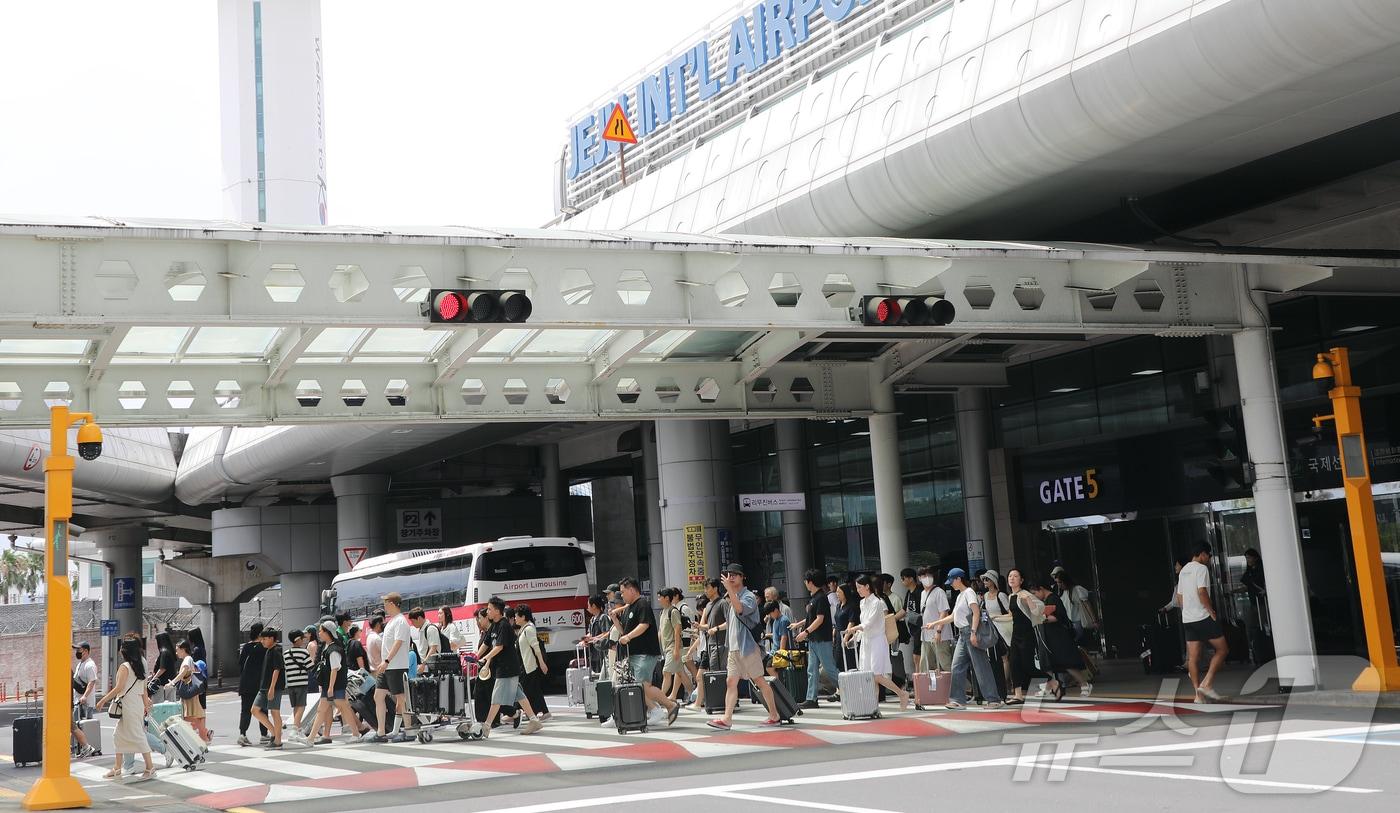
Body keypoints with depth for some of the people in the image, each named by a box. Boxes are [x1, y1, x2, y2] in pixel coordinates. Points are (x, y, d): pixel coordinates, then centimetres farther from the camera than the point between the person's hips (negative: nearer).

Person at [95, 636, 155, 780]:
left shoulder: (124, 667, -13)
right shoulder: (139, 667, 11)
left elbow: (118, 688, -18)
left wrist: (103, 700, -11)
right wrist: (146, 705, 18)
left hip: (128, 705, -9)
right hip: (137, 705, 9)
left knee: (137, 736, -6)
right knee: (118, 736, 16)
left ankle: (150, 768, -6)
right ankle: (117, 768, 21)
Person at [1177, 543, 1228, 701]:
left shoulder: (1183, 571, 18)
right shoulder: (1201, 568, -9)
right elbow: (1202, 592, -20)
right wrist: (1212, 611, -13)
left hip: (1187, 619, 8)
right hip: (1203, 617, -8)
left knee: (1193, 657, 4)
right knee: (1222, 649, 3)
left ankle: (1199, 694, 3)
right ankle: (1207, 683, -7)